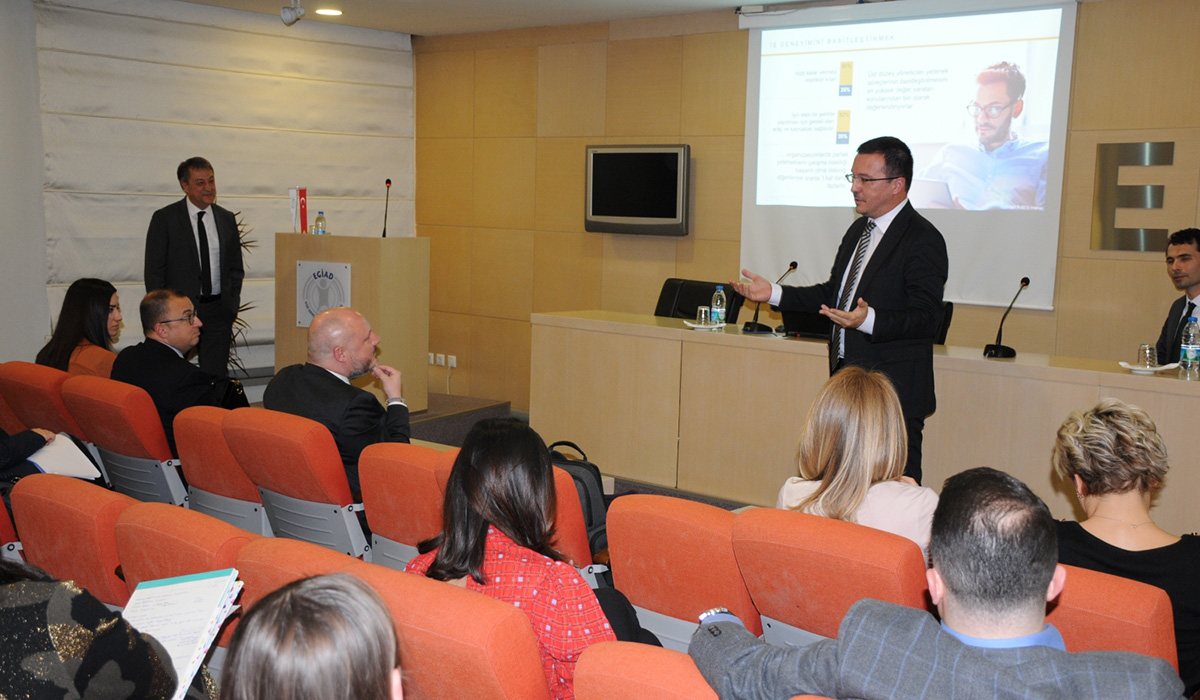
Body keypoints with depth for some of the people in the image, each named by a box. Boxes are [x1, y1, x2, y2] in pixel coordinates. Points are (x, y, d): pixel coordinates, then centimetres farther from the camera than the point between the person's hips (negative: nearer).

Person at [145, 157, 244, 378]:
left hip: (217, 312, 3)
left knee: (216, 376, 1)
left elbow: (236, 268, 17)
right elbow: (154, 270, -1)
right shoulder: (164, 218, 0)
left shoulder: (227, 218, 11)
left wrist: (232, 305, 6)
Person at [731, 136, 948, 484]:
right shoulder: (860, 229, 14)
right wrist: (774, 294, 12)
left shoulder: (923, 240, -13)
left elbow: (926, 319, -20)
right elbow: (833, 292, 22)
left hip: (894, 390, -8)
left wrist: (869, 321, -35)